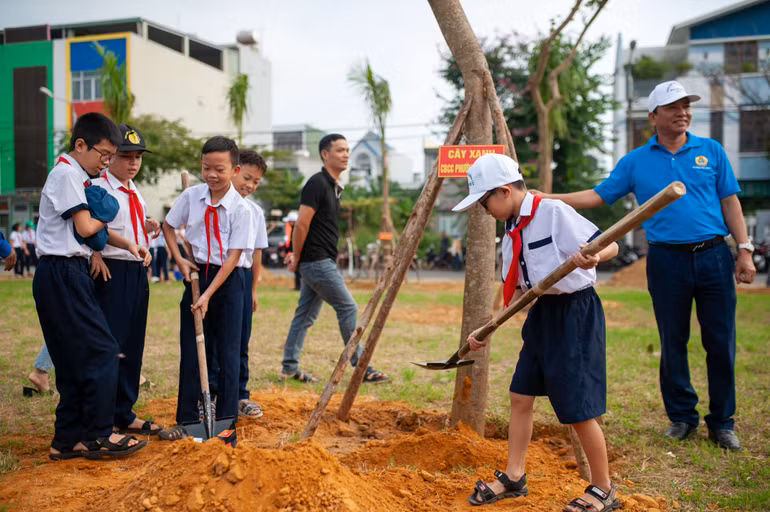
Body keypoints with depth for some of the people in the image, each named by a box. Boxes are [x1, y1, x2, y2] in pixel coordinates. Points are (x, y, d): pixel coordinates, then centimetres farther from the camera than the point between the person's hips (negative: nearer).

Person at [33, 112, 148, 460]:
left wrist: (127, 244, 5)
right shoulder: (66, 174, -10)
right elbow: (85, 227, -15)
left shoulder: (78, 177, 20)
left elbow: (95, 232, 20)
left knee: (75, 359, 11)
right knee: (101, 351, -8)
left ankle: (67, 440, 17)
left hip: (69, 274, 10)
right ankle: (98, 435, 0)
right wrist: (104, 218, 5)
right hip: (62, 273, -10)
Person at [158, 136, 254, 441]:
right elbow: (168, 225, 14)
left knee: (228, 352, 2)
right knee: (191, 350, 8)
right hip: (196, 275, 3)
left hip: (227, 280, -3)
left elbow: (233, 256, -15)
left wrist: (208, 295, -19)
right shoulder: (191, 196, -1)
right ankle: (187, 419, 18)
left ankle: (226, 421, 15)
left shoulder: (241, 209, -13)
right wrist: (179, 260, -1)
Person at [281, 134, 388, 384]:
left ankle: (289, 368, 19)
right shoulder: (317, 183, -14)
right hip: (317, 261, -9)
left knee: (305, 314, 12)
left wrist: (297, 255, 13)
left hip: (320, 262, 9)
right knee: (348, 309, -5)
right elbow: (302, 223, -17)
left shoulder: (333, 186, 16)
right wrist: (297, 257, -10)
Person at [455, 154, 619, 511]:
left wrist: (592, 256, -41)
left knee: (578, 409, -3)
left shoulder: (554, 212, -17)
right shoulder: (512, 231, 8)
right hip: (541, 312, 9)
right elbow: (517, 289, 14)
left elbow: (609, 245, -18)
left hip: (575, 312, -9)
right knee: (520, 395, 12)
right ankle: (514, 477, 28)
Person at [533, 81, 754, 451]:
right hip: (667, 260, 0)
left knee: (721, 343, 3)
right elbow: (598, 195, 6)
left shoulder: (711, 151, 9)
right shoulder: (636, 161, 7)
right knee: (673, 344, 7)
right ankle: (681, 417, 23)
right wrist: (548, 198, -3)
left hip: (713, 256, 0)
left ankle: (722, 423, 17)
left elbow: (729, 201, 8)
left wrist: (744, 249, 1)